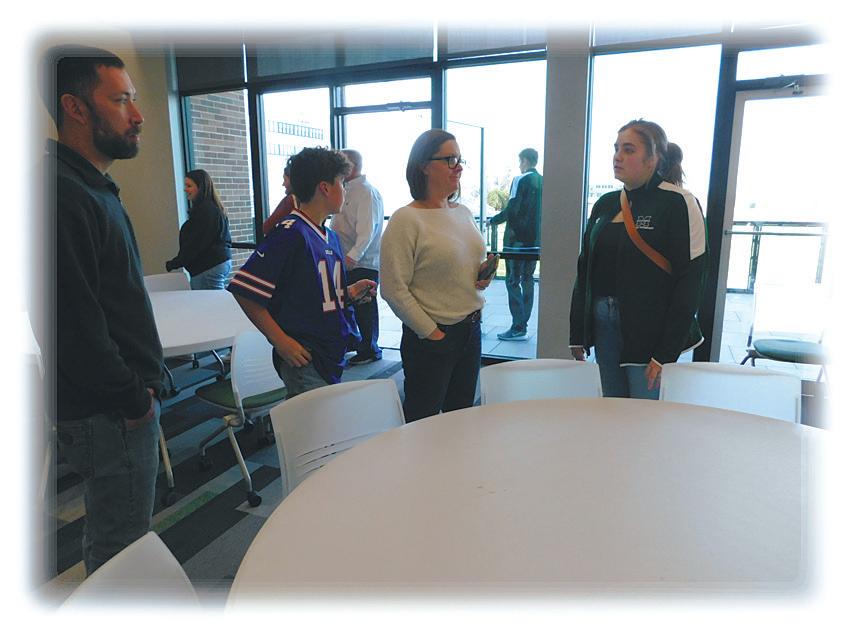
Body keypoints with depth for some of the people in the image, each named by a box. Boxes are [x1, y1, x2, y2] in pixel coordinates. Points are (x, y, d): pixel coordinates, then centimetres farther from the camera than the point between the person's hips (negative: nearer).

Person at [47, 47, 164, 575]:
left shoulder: (95, 188, 14)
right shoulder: (63, 194, -20)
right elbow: (75, 324, -24)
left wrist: (143, 385, 12)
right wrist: (133, 398, -13)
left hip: (126, 401, 10)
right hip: (110, 413, -10)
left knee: (111, 541, 24)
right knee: (122, 553, 6)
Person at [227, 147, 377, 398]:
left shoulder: (331, 237, 11)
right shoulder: (291, 233, -16)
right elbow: (244, 291, -19)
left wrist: (350, 292, 3)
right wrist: (280, 341, -18)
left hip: (331, 354, 9)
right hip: (303, 358, -9)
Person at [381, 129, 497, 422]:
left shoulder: (464, 212, 9)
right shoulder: (406, 219, -14)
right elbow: (394, 289, -18)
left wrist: (484, 276, 1)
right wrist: (431, 332, -15)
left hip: (471, 329, 7)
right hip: (431, 337, -7)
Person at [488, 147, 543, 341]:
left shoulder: (520, 180, -10)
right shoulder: (544, 182, 9)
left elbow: (511, 210, -16)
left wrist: (493, 220, -1)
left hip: (517, 238, -7)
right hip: (535, 239, 7)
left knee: (513, 281, -3)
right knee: (527, 280, 12)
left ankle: (518, 327, -6)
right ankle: (523, 324, 16)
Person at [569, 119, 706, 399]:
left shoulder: (679, 204, -7)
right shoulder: (606, 204, 11)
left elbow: (689, 281, -12)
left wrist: (667, 352, -15)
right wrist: (576, 335, 8)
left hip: (648, 332, -5)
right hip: (603, 324, 5)